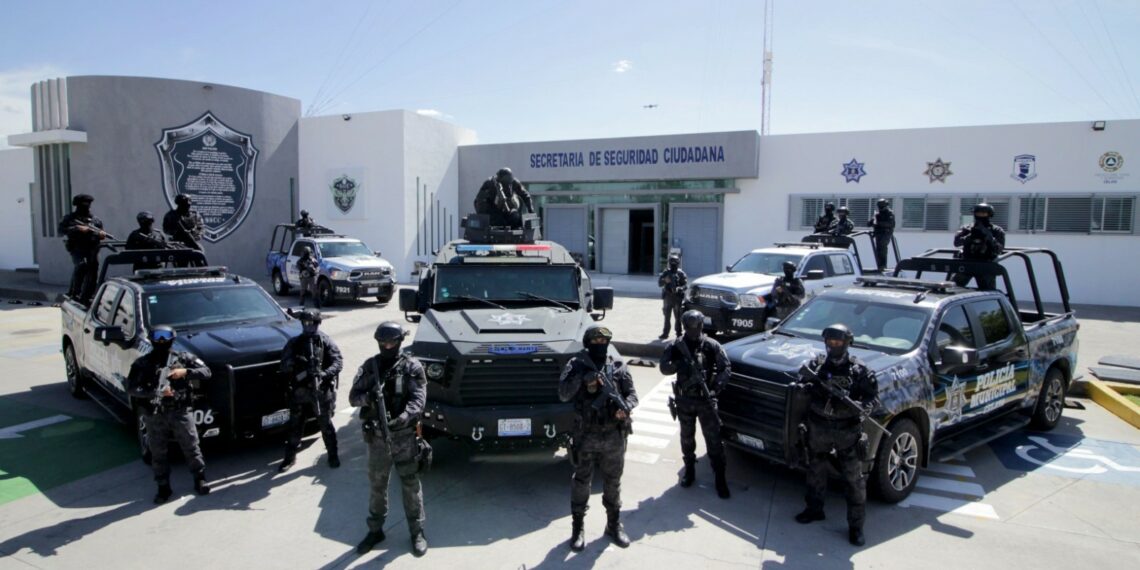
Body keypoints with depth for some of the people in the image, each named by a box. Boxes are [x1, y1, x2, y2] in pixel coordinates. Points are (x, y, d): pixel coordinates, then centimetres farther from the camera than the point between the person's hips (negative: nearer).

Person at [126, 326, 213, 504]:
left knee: (191, 447, 4)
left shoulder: (183, 358, 3)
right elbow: (132, 389, -7)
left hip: (181, 411, 0)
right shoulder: (142, 363, 1)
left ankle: (200, 479, 19)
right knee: (158, 453, 8)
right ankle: (163, 487, 20)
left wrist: (186, 372, -17)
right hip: (155, 415, 1)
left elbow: (206, 371, 0)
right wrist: (157, 392, -20)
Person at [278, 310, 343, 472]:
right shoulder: (294, 343, 7)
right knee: (295, 426, 9)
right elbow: (284, 365, 4)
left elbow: (338, 362, -8)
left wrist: (325, 373, -25)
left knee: (326, 425, 6)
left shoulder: (326, 342, 0)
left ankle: (333, 455, 20)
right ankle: (290, 457, 24)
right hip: (299, 391, 2)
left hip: (321, 391, -2)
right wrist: (294, 366, -18)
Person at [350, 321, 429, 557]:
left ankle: (417, 532, 20)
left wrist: (403, 418, -33)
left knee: (411, 485, 6)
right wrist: (367, 397, -22)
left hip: (404, 436, -3)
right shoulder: (369, 366, 4)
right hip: (376, 436, 3)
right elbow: (353, 396, 1)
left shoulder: (412, 366, -5)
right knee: (377, 486, 15)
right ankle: (375, 530, 31)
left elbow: (418, 399, -14)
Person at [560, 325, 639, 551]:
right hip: (585, 436, -2)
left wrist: (626, 407, -16)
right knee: (581, 482, 8)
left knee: (613, 482, 15)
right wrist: (582, 377, -25)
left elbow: (632, 393, 4)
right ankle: (578, 527, 23)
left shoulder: (618, 365, 3)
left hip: (615, 436, 2)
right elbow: (563, 394, -13)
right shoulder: (576, 365, -4)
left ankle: (614, 524, 31)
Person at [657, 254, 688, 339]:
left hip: (677, 298, -2)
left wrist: (680, 288, -27)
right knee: (667, 317, 8)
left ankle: (679, 333, 9)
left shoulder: (681, 274, -2)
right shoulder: (666, 273, 5)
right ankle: (665, 333, 15)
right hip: (667, 297, 2)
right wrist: (665, 280, -21)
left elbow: (686, 285, -7)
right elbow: (659, 283, 0)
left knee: (678, 317, 2)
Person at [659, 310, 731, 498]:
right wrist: (679, 365, -24)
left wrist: (716, 387, -16)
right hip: (684, 399, 2)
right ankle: (689, 471, 33)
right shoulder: (676, 346, -2)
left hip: (706, 399, -1)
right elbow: (664, 367, -5)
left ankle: (720, 479, 8)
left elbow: (726, 368, -3)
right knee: (687, 438, 15)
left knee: (714, 439, -1)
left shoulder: (712, 346, -5)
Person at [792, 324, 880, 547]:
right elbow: (801, 385, 6)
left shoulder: (859, 370, -4)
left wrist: (863, 408, -28)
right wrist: (804, 386, -18)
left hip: (848, 431, -2)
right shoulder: (816, 364, 2)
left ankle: (856, 526, 12)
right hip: (818, 428, 3)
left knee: (855, 479, 2)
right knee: (815, 472, 17)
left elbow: (874, 397, -6)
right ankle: (814, 509, 36)